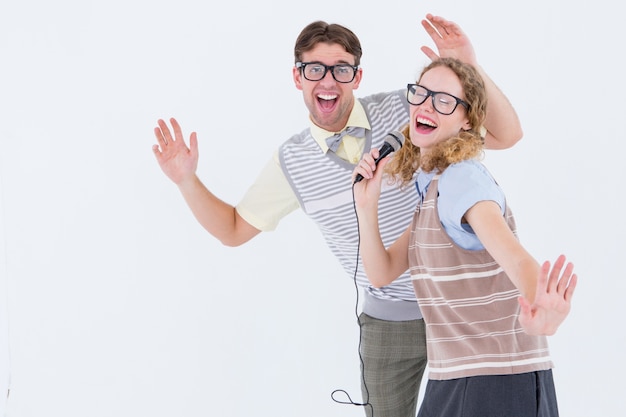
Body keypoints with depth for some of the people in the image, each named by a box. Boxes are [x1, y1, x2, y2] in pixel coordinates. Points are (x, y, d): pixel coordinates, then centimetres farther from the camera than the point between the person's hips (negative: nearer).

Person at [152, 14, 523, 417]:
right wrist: (187, 180, -8)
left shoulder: (406, 110, -11)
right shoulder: (291, 162, -4)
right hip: (389, 320, 1)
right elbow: (234, 230, 8)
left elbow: (506, 136, -12)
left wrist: (471, 68, -26)